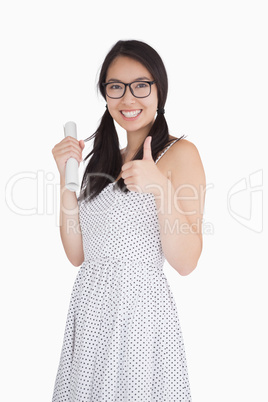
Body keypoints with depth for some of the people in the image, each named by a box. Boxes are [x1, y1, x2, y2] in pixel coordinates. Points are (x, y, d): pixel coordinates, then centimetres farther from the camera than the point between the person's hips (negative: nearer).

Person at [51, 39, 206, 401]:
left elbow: (186, 261, -14)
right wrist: (66, 177, -4)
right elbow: (77, 254, 4)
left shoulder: (180, 153, -7)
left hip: (140, 307, -6)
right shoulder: (101, 157, 11)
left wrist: (161, 187, -26)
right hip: (89, 306, 6)